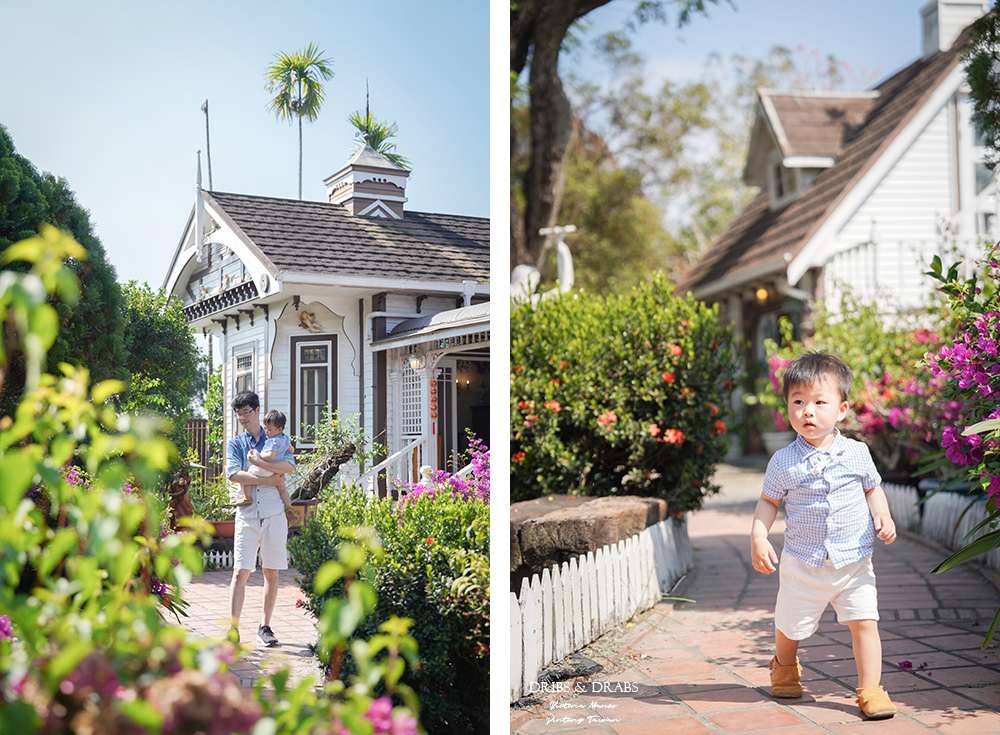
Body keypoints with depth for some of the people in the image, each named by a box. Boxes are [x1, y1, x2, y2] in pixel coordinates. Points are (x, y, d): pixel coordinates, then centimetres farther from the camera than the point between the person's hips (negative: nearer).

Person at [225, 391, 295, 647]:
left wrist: (259, 462, -17)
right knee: (240, 571, -8)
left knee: (271, 573, 4)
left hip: (274, 513, 1)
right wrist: (271, 479, -11)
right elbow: (234, 474, -7)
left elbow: (289, 466, -7)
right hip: (247, 513, -1)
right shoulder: (235, 443, 11)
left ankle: (264, 626, 14)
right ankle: (233, 629, -6)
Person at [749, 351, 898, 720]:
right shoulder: (784, 462, -8)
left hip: (854, 561, 1)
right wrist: (758, 538, -10)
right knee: (790, 626, 13)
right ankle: (785, 665, 44)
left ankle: (870, 690, 7)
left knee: (864, 623, -8)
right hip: (802, 562, 0)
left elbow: (872, 488, 13)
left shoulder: (857, 454, -3)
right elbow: (769, 501, 3)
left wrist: (882, 517, -5)